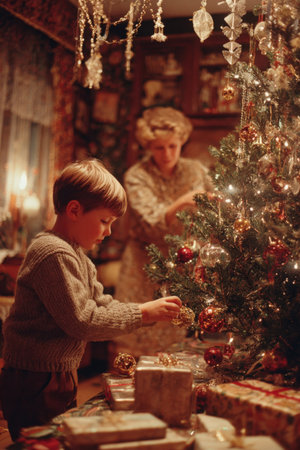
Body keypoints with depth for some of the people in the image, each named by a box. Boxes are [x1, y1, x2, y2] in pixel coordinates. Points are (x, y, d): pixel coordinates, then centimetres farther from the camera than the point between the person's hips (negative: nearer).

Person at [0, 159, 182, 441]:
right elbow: (82, 321, -24)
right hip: (36, 384, -10)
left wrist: (152, 311, -1)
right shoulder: (54, 254, -20)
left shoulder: (74, 254, 14)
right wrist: (142, 313, -17)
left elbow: (102, 304, 12)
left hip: (59, 379, 10)